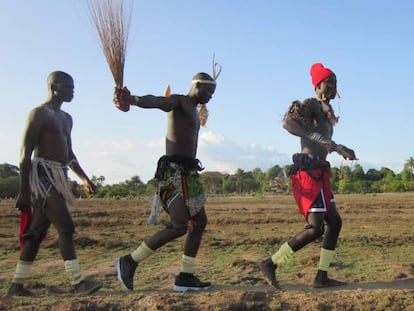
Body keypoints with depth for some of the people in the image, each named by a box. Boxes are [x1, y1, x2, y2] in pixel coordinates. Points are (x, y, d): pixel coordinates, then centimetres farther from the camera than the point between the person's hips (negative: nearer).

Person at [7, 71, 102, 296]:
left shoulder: (66, 119, 20)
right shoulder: (39, 114, -6)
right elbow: (25, 153, -11)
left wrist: (84, 178, 17)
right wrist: (24, 191, -16)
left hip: (58, 178, 9)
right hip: (43, 176, -9)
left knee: (38, 233, 10)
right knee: (66, 227, -14)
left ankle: (17, 285, 18)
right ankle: (77, 283, -10)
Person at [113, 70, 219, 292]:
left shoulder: (195, 111, 22)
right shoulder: (177, 101, -8)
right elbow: (156, 101, -33)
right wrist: (133, 100, -52)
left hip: (188, 173, 10)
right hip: (173, 171, -10)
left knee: (199, 222, 8)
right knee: (180, 225, -15)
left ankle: (185, 277, 13)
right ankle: (129, 261, -2)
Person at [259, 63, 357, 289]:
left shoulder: (325, 112, 23)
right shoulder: (310, 104, -7)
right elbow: (288, 122, -28)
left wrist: (341, 149, 33)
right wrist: (319, 138, -33)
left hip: (319, 174, 10)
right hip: (308, 173, -10)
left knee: (334, 222, 11)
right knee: (315, 228, -14)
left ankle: (321, 277, 16)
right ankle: (271, 264, -4)